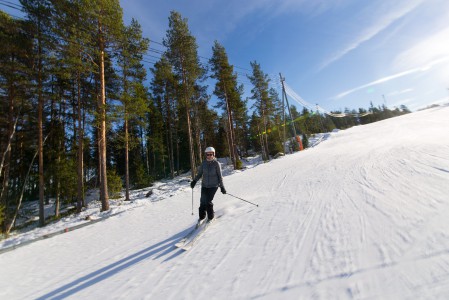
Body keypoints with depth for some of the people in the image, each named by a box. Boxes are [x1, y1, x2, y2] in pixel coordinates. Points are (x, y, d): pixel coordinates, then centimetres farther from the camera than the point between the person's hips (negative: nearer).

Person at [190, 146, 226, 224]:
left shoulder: (216, 163, -8)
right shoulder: (204, 163, 1)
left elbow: (220, 176, -4)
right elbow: (199, 174, 9)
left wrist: (222, 186, -6)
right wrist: (194, 180, -6)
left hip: (213, 185, -3)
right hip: (204, 185, 3)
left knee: (208, 202, -9)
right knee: (203, 201, -1)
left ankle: (210, 217, 16)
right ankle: (201, 217, 24)